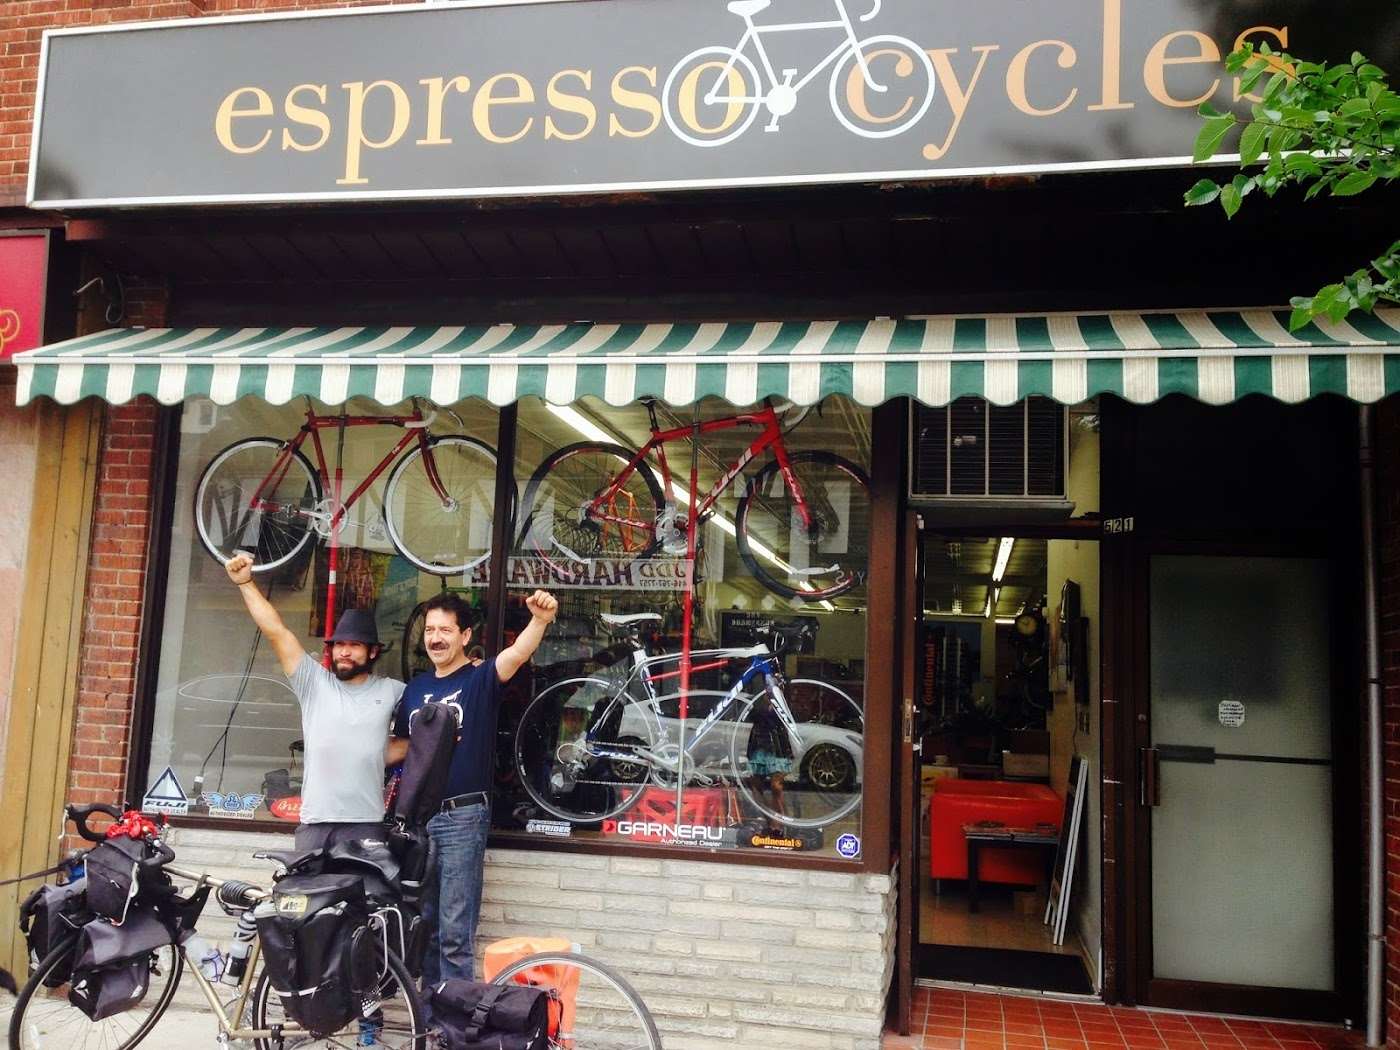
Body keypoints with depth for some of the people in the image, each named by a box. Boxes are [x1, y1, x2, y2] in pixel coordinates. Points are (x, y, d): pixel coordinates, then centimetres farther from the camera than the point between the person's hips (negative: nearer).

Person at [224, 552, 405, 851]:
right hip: (314, 821, 1)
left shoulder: (391, 692, 5)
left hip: (366, 824, -1)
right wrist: (245, 583, -3)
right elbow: (276, 631, 0)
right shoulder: (314, 682, 5)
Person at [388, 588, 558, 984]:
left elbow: (516, 655, -29)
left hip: (463, 817, -6)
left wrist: (540, 620, -47)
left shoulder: (480, 680, -7)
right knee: (424, 924, 15)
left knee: (455, 932, -3)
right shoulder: (415, 687, 11)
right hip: (417, 815, 6)